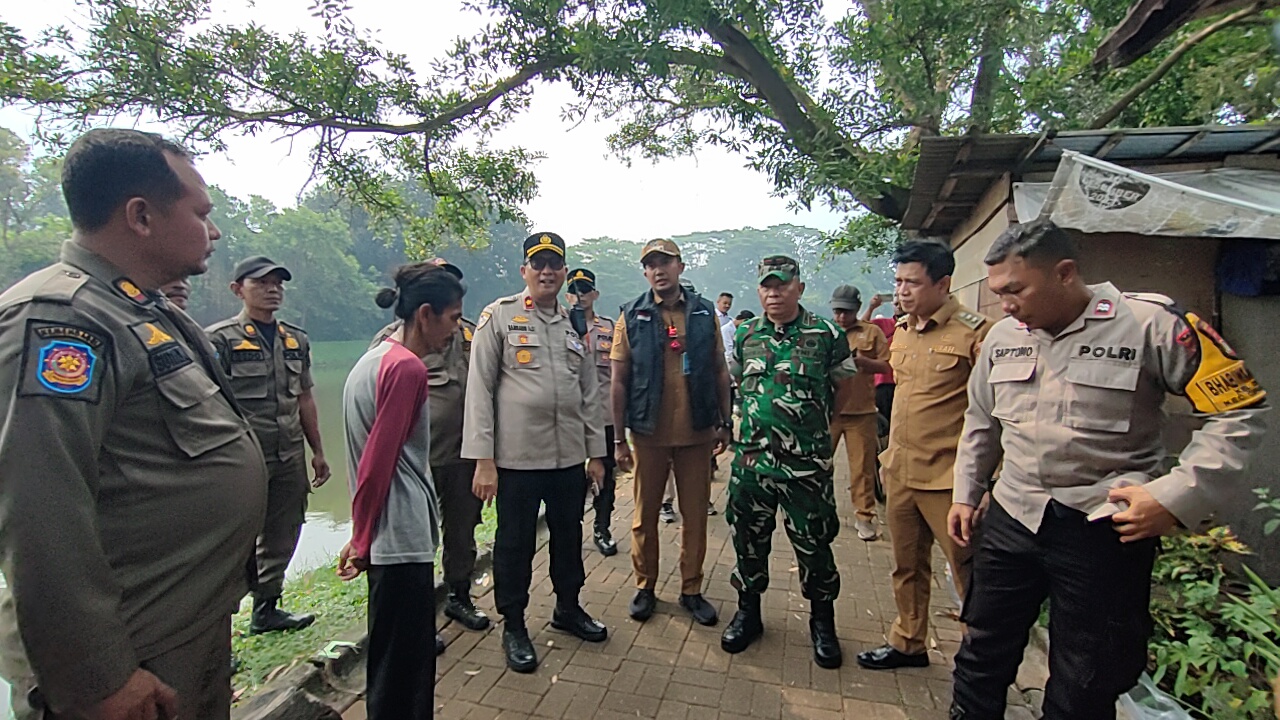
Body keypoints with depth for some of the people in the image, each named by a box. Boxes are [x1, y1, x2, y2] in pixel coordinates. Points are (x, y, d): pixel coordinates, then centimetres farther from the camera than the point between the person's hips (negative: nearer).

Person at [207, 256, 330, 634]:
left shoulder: (296, 340, 12)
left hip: (290, 459, 6)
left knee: (282, 538, 15)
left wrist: (317, 451, 16)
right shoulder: (220, 339, -6)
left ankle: (266, 609, 32)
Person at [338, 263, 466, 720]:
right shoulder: (408, 367, -17)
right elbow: (379, 461, -18)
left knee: (394, 662, 21)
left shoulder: (374, 358, 12)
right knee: (404, 667, 4)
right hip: (403, 540, -10)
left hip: (389, 539, 10)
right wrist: (362, 540, -8)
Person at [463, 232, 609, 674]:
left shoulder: (574, 324, 11)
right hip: (517, 457, -4)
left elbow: (590, 392, 13)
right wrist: (483, 459, -12)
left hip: (570, 456, 5)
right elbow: (480, 389, -8)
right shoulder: (499, 316, -4)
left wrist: (596, 453, 11)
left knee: (569, 535, 17)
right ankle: (513, 626, 29)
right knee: (515, 542, 9)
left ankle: (568, 607, 39)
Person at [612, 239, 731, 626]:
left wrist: (725, 423, 5)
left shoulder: (705, 313, 4)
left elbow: (720, 372, 9)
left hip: (697, 432, 1)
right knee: (645, 514, 11)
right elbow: (619, 381, -1)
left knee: (695, 513, 11)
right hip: (648, 433, -1)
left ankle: (691, 590, 28)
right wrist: (619, 438, -3)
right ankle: (645, 587, 29)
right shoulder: (632, 316, -1)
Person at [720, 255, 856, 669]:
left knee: (813, 545, 9)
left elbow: (843, 386, 8)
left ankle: (822, 622, 32)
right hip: (751, 459, 3)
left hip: (807, 463, -3)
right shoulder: (745, 334, 6)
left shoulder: (827, 335, -3)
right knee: (748, 540, 14)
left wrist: (810, 419, 8)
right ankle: (748, 613, 34)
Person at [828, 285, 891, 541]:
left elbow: (885, 366, 1)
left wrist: (860, 360, -16)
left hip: (861, 412, -1)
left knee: (863, 465, 5)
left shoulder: (872, 332, 6)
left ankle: (864, 516, 18)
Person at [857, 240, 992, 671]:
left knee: (968, 572, 7)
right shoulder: (901, 331, 10)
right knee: (907, 567, 20)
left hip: (947, 478, -7)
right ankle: (908, 643, 37)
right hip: (899, 472, 7)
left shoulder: (974, 332, -13)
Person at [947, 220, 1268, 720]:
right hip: (1011, 520, 4)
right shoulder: (1003, 336, 3)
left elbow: (1240, 411, -7)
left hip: (1106, 529, -4)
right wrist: (966, 494, 16)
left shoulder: (1150, 323, -12)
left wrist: (1176, 496, -17)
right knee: (982, 659, 16)